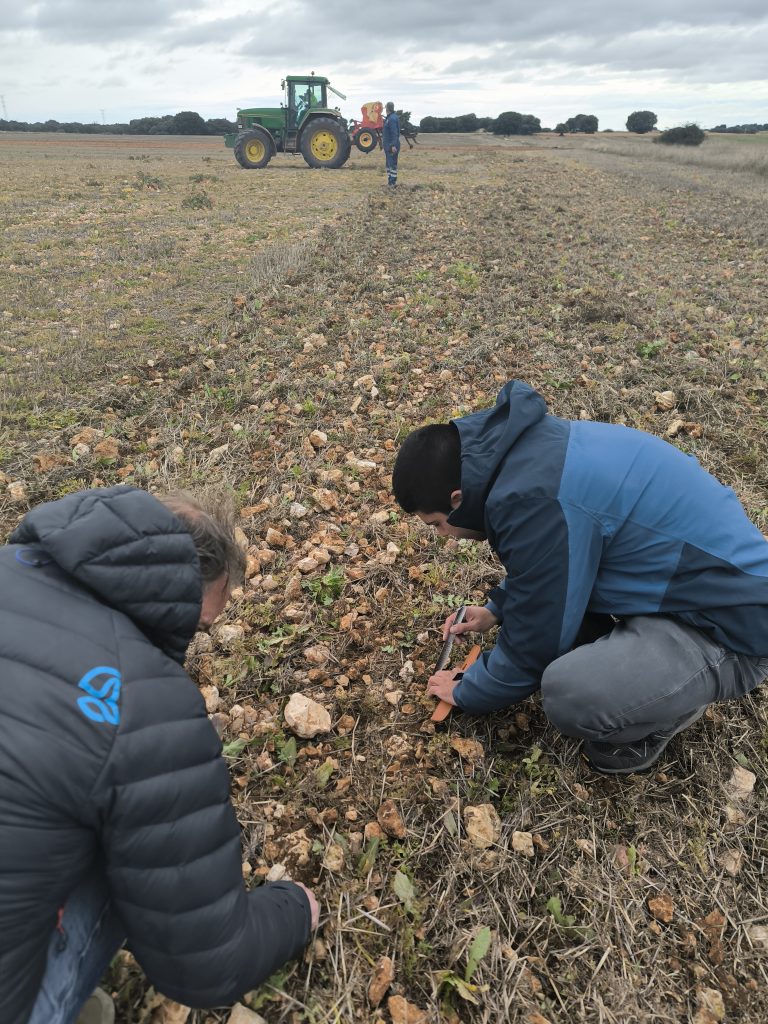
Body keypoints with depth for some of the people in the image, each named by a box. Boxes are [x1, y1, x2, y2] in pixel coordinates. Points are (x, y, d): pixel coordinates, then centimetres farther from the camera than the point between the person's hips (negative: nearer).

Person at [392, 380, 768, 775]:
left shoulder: (533, 501, -29)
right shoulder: (529, 445, -1)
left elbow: (535, 639, -15)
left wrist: (467, 691, 2)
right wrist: (496, 609, 19)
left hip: (730, 622, -9)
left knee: (568, 692, -27)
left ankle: (672, 707, 3)